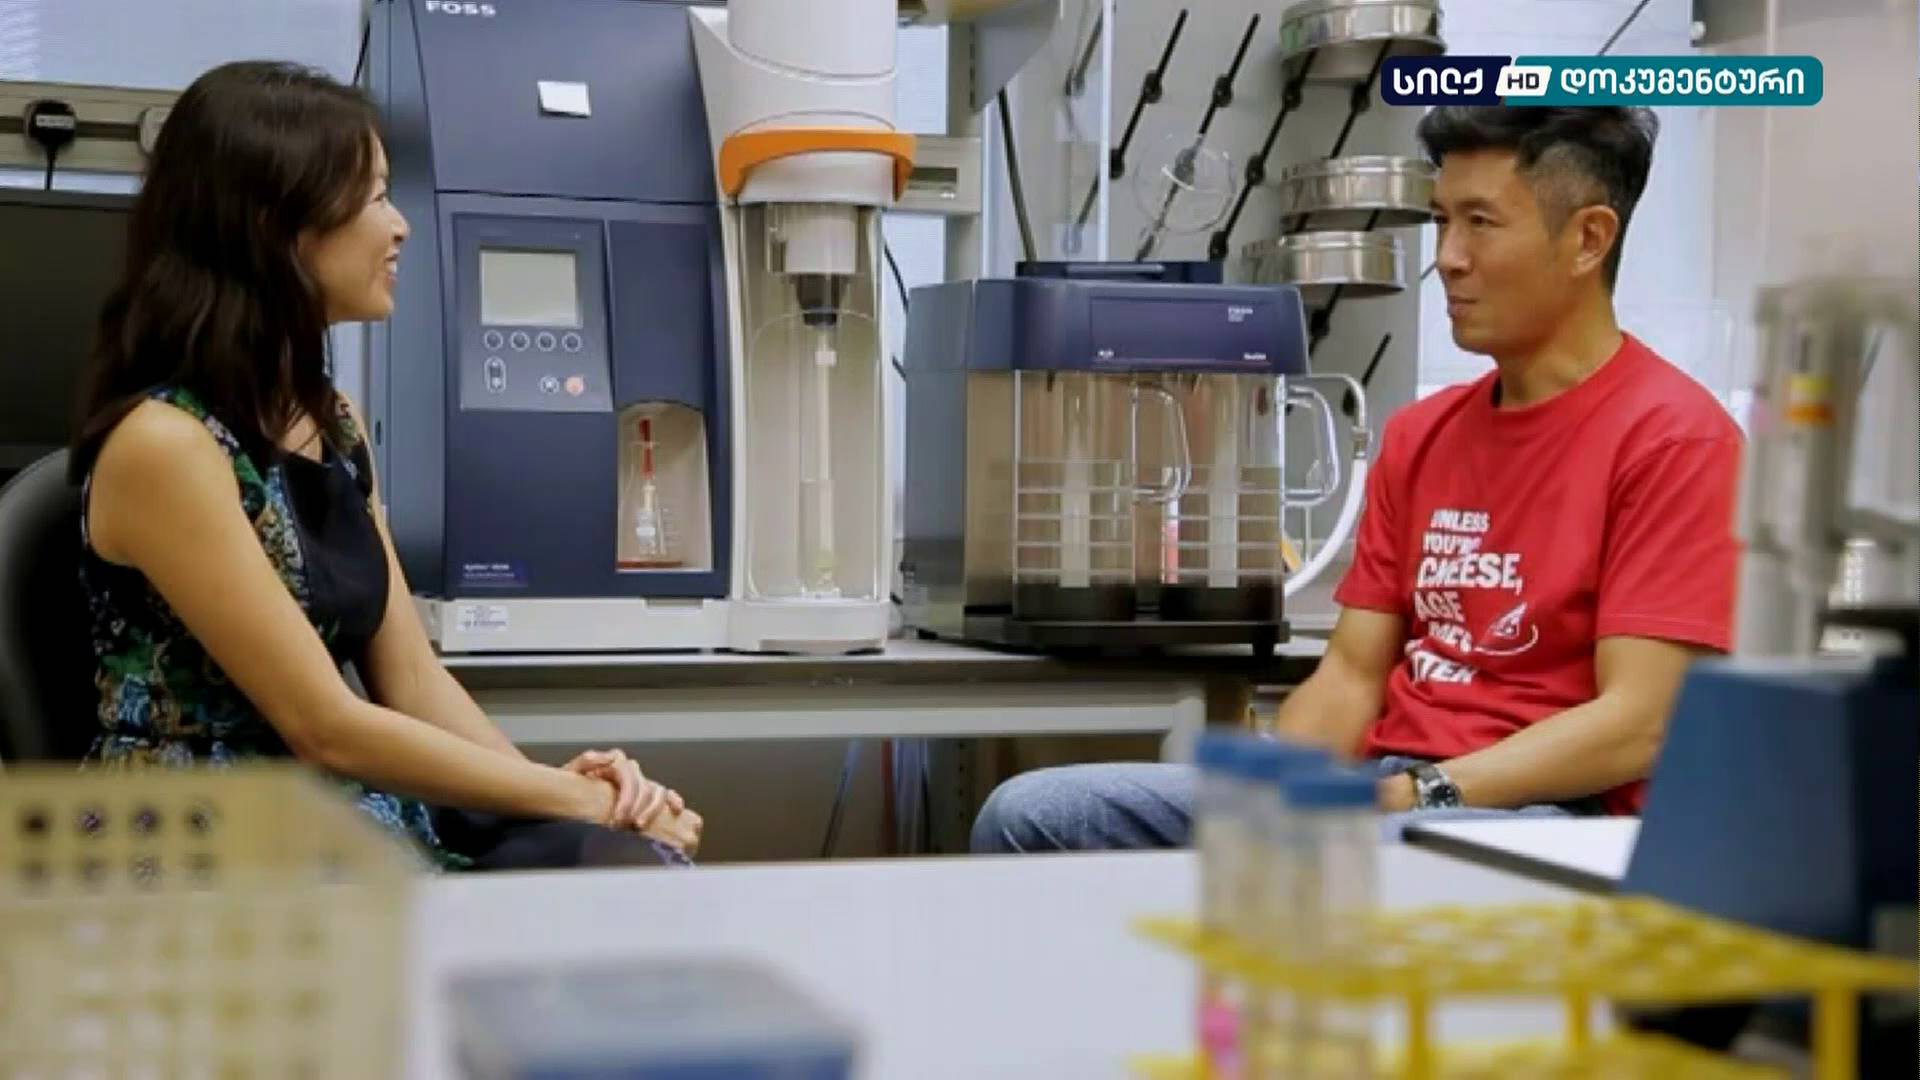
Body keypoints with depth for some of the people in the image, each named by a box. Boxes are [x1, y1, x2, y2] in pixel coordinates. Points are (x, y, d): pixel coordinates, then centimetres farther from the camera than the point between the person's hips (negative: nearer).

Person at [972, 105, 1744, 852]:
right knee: (1029, 816, -9)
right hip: (1370, 795, 7)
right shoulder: (1420, 434, 18)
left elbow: (1634, 727, -14)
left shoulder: (1669, 435, -6)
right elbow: (1350, 674, 13)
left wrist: (1412, 799, -20)